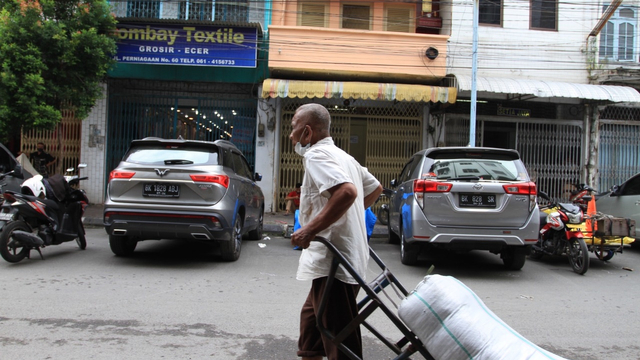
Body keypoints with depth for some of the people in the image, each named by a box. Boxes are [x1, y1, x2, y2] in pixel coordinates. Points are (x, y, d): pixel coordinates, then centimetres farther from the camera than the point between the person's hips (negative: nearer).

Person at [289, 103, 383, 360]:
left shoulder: (316, 155, -13)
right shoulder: (342, 156, 17)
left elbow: (347, 192, -30)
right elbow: (375, 188, 26)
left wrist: (310, 230, -25)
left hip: (334, 264, -11)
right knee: (310, 318, 25)